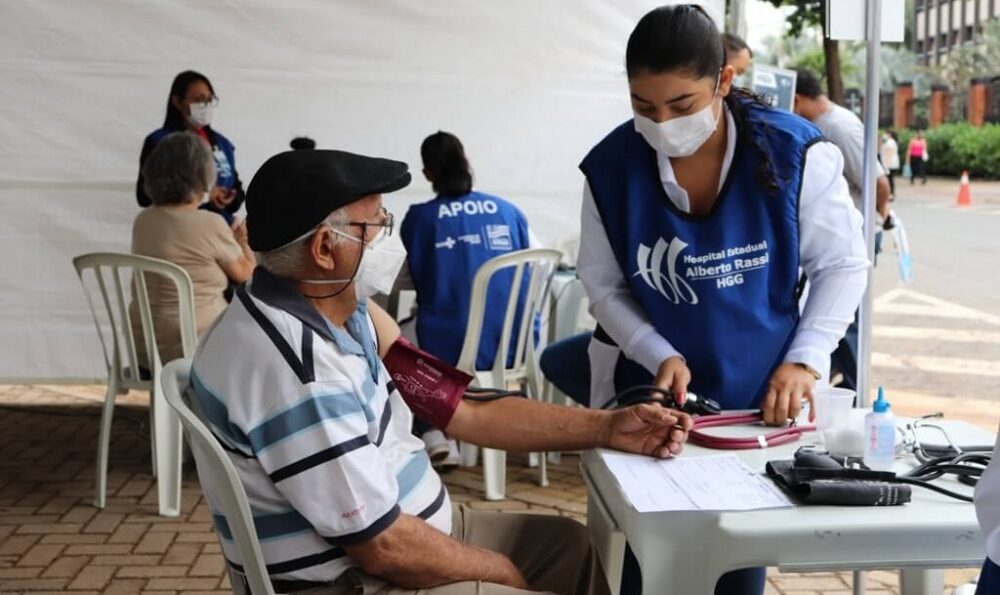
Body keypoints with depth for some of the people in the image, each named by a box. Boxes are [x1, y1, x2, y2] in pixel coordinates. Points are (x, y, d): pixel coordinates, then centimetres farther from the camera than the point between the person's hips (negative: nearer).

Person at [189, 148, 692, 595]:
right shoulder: (294, 369, -29)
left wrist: (607, 428, -1)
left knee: (573, 542, 18)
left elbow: (464, 413, 5)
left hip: (399, 530, 9)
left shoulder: (339, 311, 1)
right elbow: (385, 549, -25)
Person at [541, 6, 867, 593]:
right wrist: (660, 355, -16)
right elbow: (604, 285, -1)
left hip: (763, 400, -1)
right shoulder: (611, 167, -12)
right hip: (654, 398, 1)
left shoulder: (795, 153, -16)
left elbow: (843, 265, -4)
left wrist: (805, 360, -13)